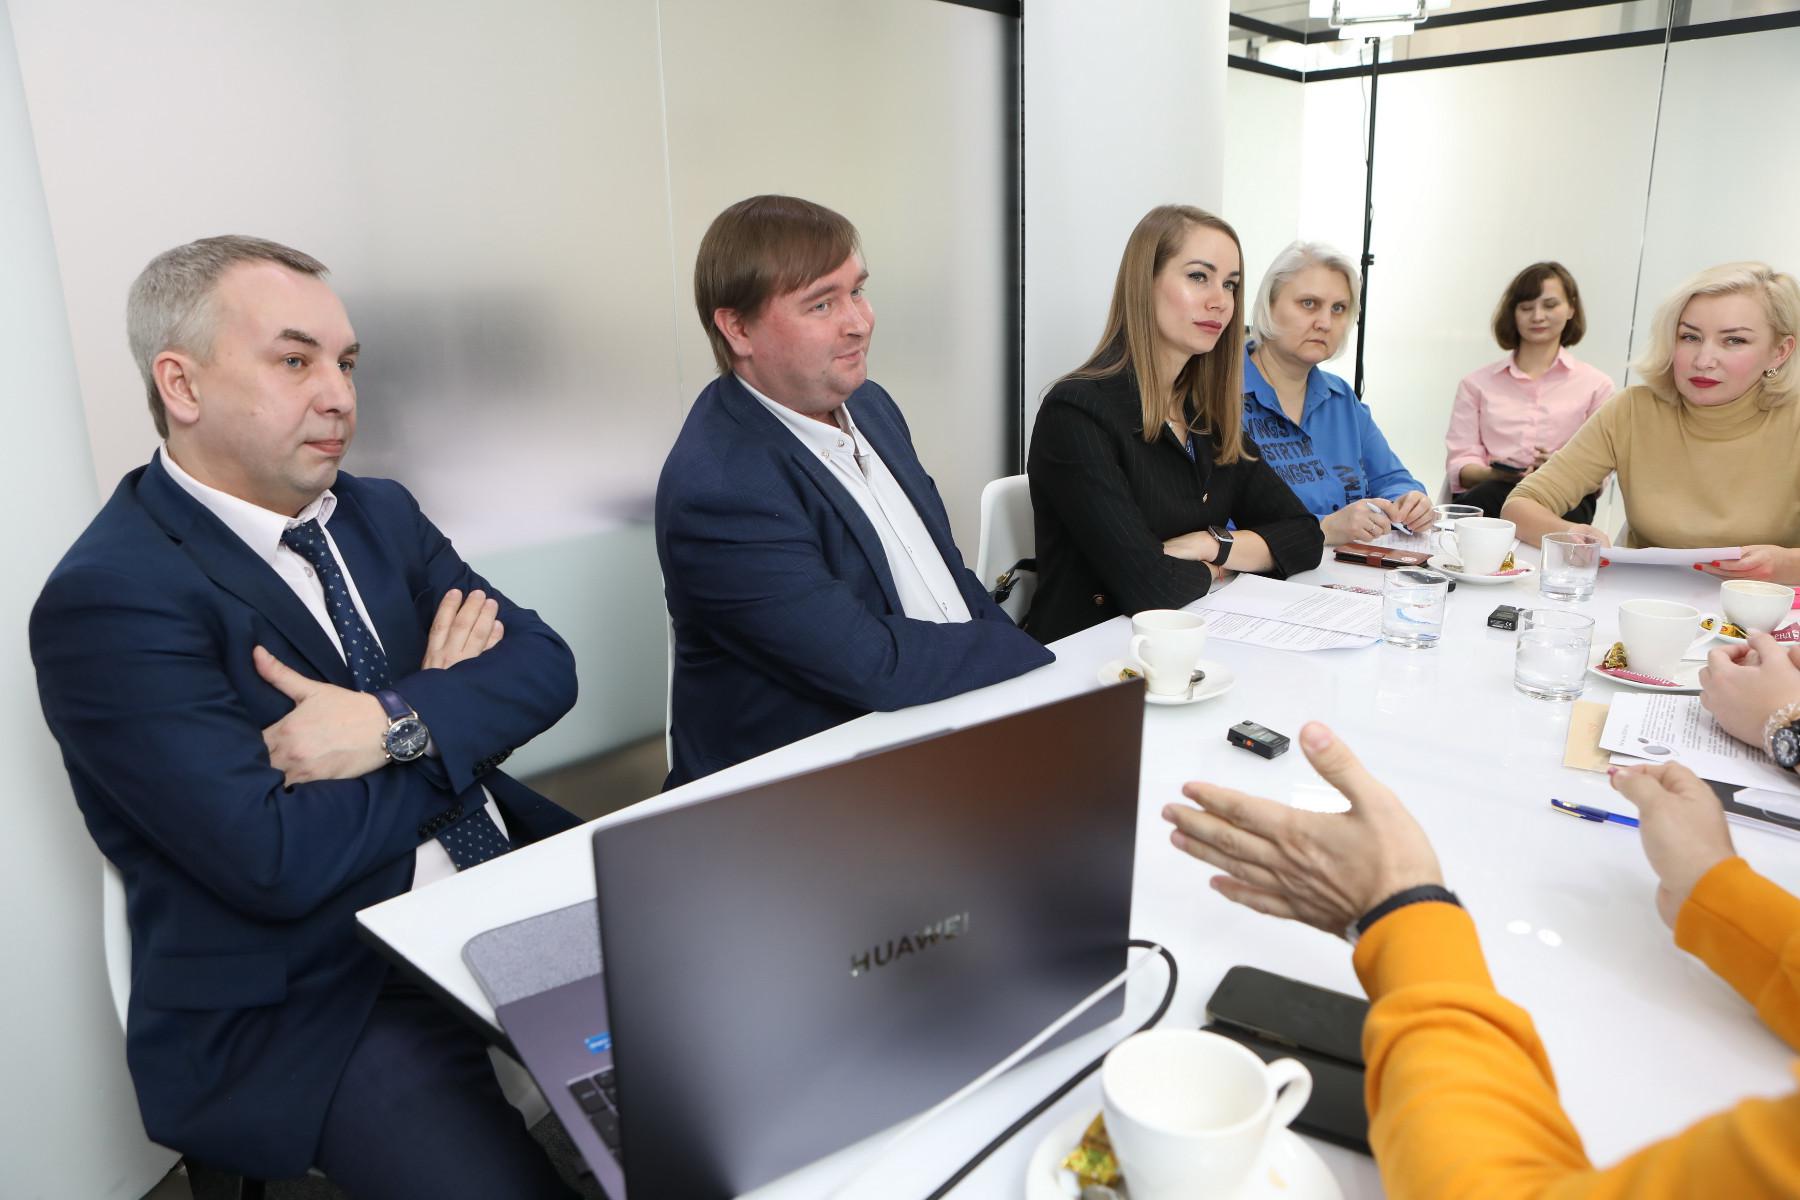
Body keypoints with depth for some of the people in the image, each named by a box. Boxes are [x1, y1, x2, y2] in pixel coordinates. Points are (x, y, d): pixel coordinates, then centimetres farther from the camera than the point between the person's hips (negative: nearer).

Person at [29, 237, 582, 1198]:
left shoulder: (379, 514, 9)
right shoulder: (106, 600, -13)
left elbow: (543, 666, 1)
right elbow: (276, 860, -20)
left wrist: (394, 723, -18)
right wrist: (448, 711, -7)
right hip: (307, 1005, -6)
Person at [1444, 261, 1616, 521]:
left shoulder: (1597, 385, 17)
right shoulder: (1476, 383, 20)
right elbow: (1460, 464, 8)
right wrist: (1495, 474, -16)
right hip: (1485, 495, 1)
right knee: (1492, 492, -38)